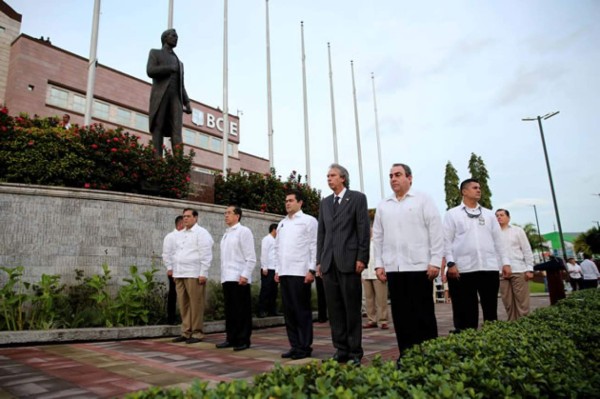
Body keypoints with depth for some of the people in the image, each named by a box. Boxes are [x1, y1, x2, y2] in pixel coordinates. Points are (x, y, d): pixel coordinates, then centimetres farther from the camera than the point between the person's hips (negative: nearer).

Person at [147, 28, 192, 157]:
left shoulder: (179, 63, 32)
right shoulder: (155, 52, 16)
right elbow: (150, 71, -5)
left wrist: (187, 103, 7)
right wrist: (171, 68, 0)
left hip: (175, 98, 4)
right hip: (160, 96, -4)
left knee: (177, 131, -14)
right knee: (158, 130, -12)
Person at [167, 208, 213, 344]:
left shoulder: (201, 233, -3)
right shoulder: (179, 235, 19)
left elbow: (206, 255, -10)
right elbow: (172, 252, 25)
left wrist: (203, 273, -15)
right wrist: (172, 268, 16)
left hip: (194, 274, -7)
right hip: (179, 274, 7)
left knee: (195, 304, -4)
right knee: (183, 304, 10)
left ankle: (197, 333, 4)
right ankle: (186, 332, 18)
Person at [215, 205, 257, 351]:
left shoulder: (244, 231, -5)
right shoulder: (226, 234, 18)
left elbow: (251, 257, -10)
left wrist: (245, 275, -17)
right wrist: (222, 276, 14)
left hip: (239, 278, -7)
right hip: (227, 278, 7)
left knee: (242, 311, -1)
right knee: (230, 310, 12)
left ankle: (243, 340, 7)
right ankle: (231, 338, 20)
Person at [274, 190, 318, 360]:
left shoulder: (308, 221, -2)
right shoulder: (281, 223, 17)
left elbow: (315, 246, -8)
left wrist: (311, 270, -14)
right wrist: (277, 270, 12)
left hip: (300, 273, -6)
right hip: (284, 273, 7)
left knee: (302, 311, 0)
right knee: (288, 311, 9)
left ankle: (305, 347, 10)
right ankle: (295, 346, 18)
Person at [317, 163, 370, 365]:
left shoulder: (357, 198, 2)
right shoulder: (325, 203, 17)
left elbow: (364, 230, -4)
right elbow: (321, 233, 15)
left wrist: (361, 258, -10)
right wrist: (319, 260, 10)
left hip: (349, 261, -5)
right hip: (329, 263, 5)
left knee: (352, 309, 2)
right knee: (334, 310, 7)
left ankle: (355, 352, 12)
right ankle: (341, 350, 18)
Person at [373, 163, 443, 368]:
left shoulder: (423, 200, 1)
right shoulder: (383, 206, 12)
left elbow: (436, 232, -3)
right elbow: (378, 237, 12)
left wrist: (435, 261, -9)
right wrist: (379, 264, 6)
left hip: (419, 266, -4)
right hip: (393, 268, 4)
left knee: (423, 313, 3)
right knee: (400, 313, 8)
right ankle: (406, 354, 17)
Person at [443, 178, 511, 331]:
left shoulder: (489, 214, 17)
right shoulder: (452, 214, 6)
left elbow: (499, 240, 14)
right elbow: (447, 240, -1)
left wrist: (506, 262, 6)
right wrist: (450, 263, -11)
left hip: (489, 268, 4)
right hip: (463, 269, -3)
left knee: (491, 310, 9)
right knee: (466, 312, 3)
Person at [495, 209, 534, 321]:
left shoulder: (517, 230, 8)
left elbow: (527, 250, 5)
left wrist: (529, 269, -3)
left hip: (518, 270, -2)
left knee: (522, 302, -1)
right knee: (508, 303, 5)